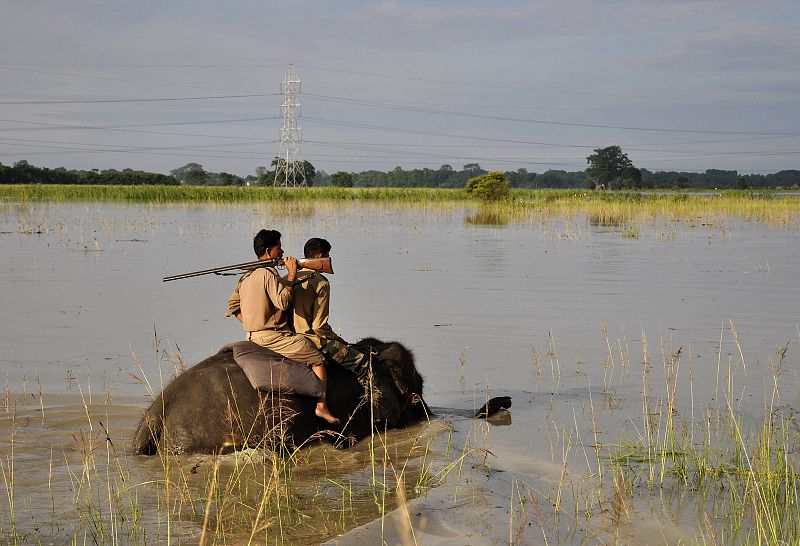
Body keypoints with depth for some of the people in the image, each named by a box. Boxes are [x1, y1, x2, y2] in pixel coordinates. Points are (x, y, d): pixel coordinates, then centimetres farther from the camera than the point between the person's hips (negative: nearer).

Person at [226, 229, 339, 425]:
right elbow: (283, 302, -25)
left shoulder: (247, 275, 13)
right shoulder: (268, 273, -16)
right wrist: (292, 275, -19)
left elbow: (232, 304, 18)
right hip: (272, 336, -10)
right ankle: (321, 406, -9)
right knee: (318, 359, -2)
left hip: (253, 335, 10)